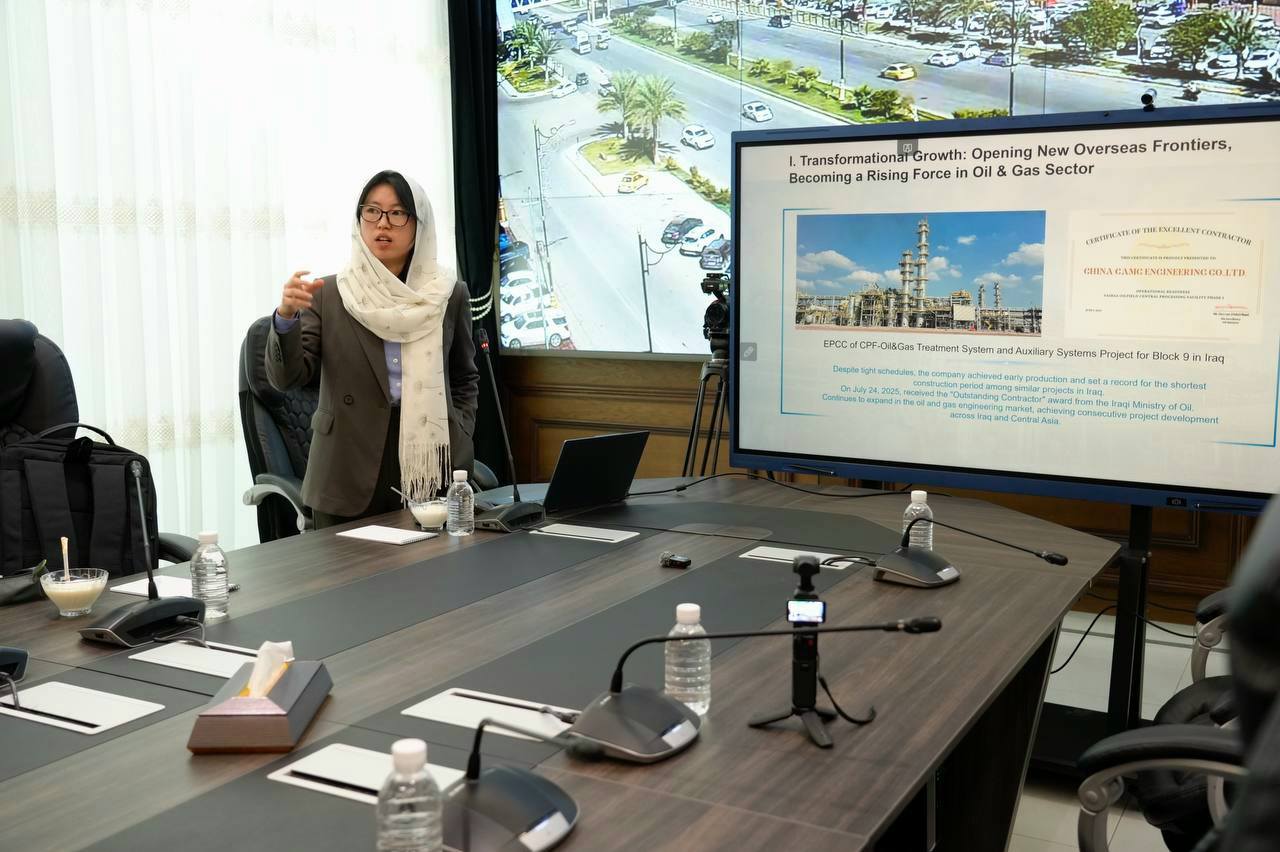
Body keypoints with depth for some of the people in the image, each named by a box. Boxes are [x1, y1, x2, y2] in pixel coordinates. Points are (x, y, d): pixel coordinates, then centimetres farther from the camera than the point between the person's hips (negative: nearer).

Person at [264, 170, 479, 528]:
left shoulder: (448, 295, 5)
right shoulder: (328, 294, 1)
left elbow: (465, 378, 15)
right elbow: (286, 377, -5)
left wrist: (457, 445, 3)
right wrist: (286, 317, -22)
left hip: (429, 472, 1)